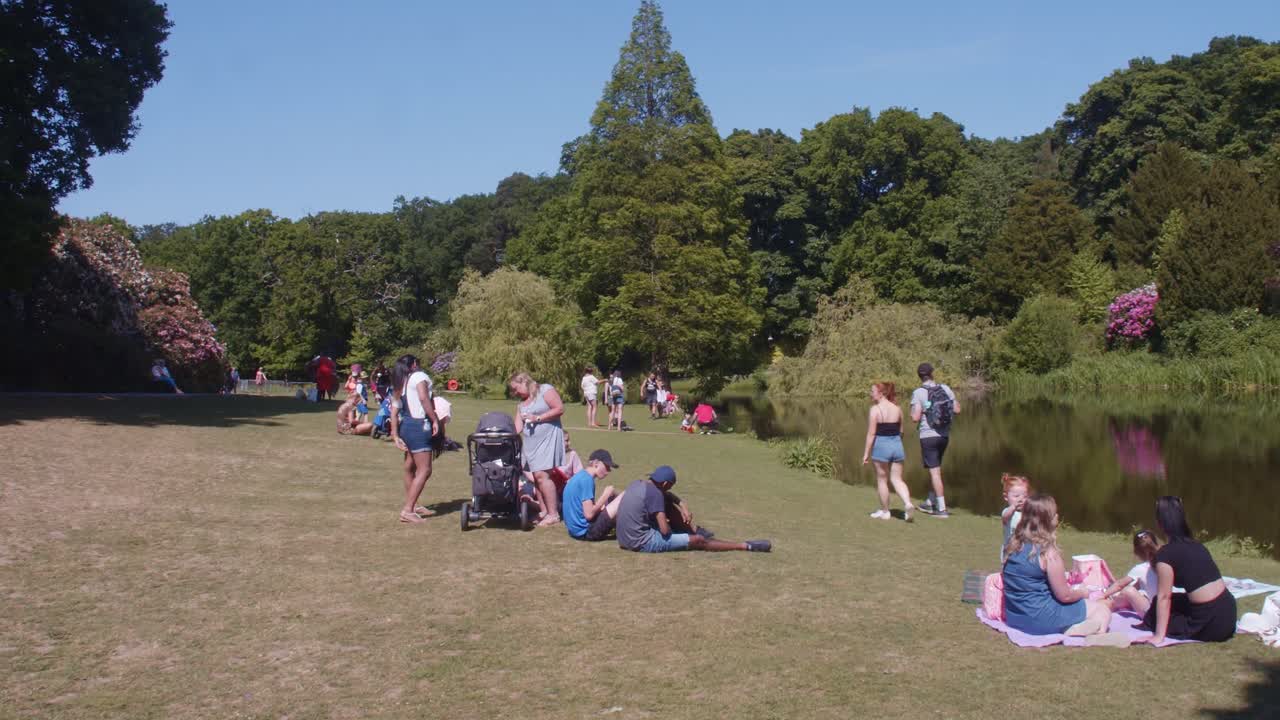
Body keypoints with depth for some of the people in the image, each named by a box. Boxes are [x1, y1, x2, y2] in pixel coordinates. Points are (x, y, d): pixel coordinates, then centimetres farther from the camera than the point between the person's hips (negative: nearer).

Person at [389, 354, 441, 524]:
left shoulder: (398, 386, 20)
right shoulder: (419, 376, -2)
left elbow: (394, 412, 15)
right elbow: (423, 397, -20)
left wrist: (395, 436, 13)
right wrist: (435, 420, -16)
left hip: (405, 426, 9)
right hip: (419, 425, -9)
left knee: (410, 468, 18)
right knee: (424, 470, -9)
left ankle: (412, 506, 27)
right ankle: (407, 510, -14)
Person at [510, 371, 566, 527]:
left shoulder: (545, 390, -4)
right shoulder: (521, 403, 17)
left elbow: (560, 409, -11)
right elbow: (517, 427, 9)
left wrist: (537, 418, -12)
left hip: (548, 438, -7)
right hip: (531, 442, 7)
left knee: (542, 475, -15)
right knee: (536, 477, 3)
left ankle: (553, 514, -11)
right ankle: (544, 511, 9)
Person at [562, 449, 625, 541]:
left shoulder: (579, 475, 12)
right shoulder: (587, 479, -16)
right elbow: (589, 514, -21)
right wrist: (605, 496, -8)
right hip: (587, 532, -10)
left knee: (612, 494, 23)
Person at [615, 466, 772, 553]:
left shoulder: (638, 484, 6)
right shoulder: (654, 493, -20)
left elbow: (665, 494, 23)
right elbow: (665, 530, -22)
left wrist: (683, 505, 8)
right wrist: (671, 529, 1)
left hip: (626, 539, 9)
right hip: (643, 543, -9)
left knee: (668, 504, 18)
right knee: (699, 540, -5)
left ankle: (695, 530, 25)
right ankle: (746, 546, 0)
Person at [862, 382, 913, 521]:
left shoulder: (875, 409, -12)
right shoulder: (897, 409, 5)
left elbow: (871, 433, -13)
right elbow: (900, 431, 12)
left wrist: (866, 453, -9)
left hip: (881, 447, -5)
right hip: (897, 446, 5)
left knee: (882, 480, 10)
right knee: (897, 479, 10)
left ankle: (885, 511, 18)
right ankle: (907, 503, -12)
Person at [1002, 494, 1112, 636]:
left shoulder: (1016, 545, 2)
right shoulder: (1048, 553, -18)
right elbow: (1064, 596, -10)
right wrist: (1082, 592, 10)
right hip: (1040, 620, -8)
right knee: (1103, 609, 6)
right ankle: (1074, 632, -16)